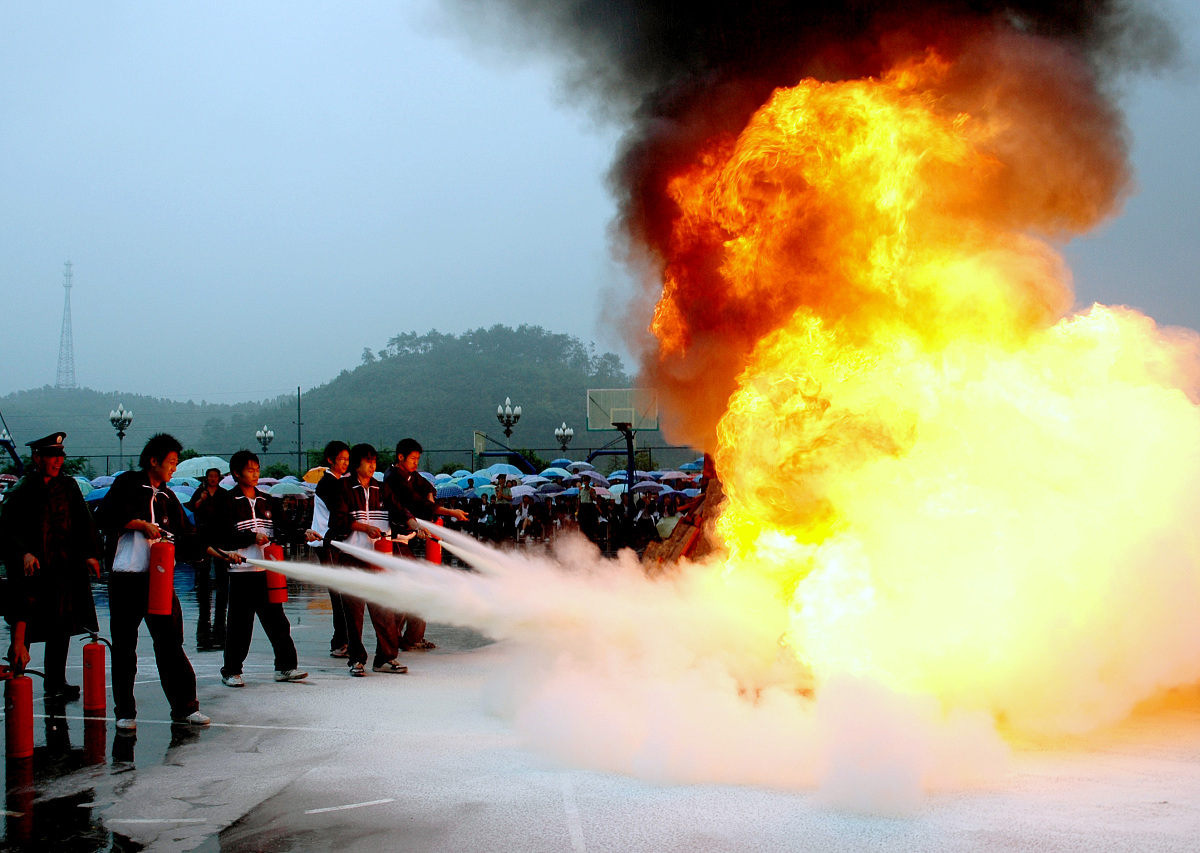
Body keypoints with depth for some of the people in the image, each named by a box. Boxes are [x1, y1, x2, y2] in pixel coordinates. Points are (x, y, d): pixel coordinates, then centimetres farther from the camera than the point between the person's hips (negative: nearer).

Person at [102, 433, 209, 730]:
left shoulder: (167, 497, 17)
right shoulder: (127, 484, 1)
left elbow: (184, 533, 16)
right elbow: (109, 514, -12)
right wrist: (142, 524, -14)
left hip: (158, 577, 4)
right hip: (125, 577, -4)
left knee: (170, 642, 0)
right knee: (124, 645, 3)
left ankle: (184, 707, 4)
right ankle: (125, 712, 11)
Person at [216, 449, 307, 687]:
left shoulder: (266, 501, 15)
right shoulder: (229, 503, -2)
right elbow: (224, 538, -9)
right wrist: (252, 537, -16)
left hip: (267, 570, 5)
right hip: (242, 570, -5)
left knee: (277, 619, 4)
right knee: (240, 624, 0)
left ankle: (285, 666, 9)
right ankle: (231, 672, 10)